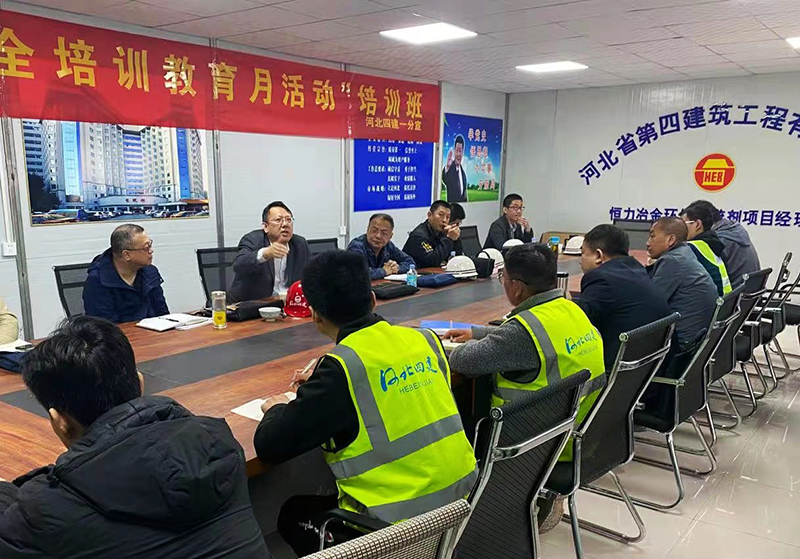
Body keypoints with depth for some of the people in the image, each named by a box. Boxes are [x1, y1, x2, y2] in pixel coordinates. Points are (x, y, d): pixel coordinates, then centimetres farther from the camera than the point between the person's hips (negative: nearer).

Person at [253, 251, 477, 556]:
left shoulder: (341, 367, -21)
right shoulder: (425, 339, -3)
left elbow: (270, 445, -15)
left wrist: (276, 410, 6)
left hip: (398, 522, -6)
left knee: (293, 514, 22)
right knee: (326, 498, 31)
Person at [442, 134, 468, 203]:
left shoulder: (463, 172, 14)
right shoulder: (450, 167, -10)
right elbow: (445, 179, -32)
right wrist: (447, 166, -48)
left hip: (463, 204, 7)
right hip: (452, 204, -7)